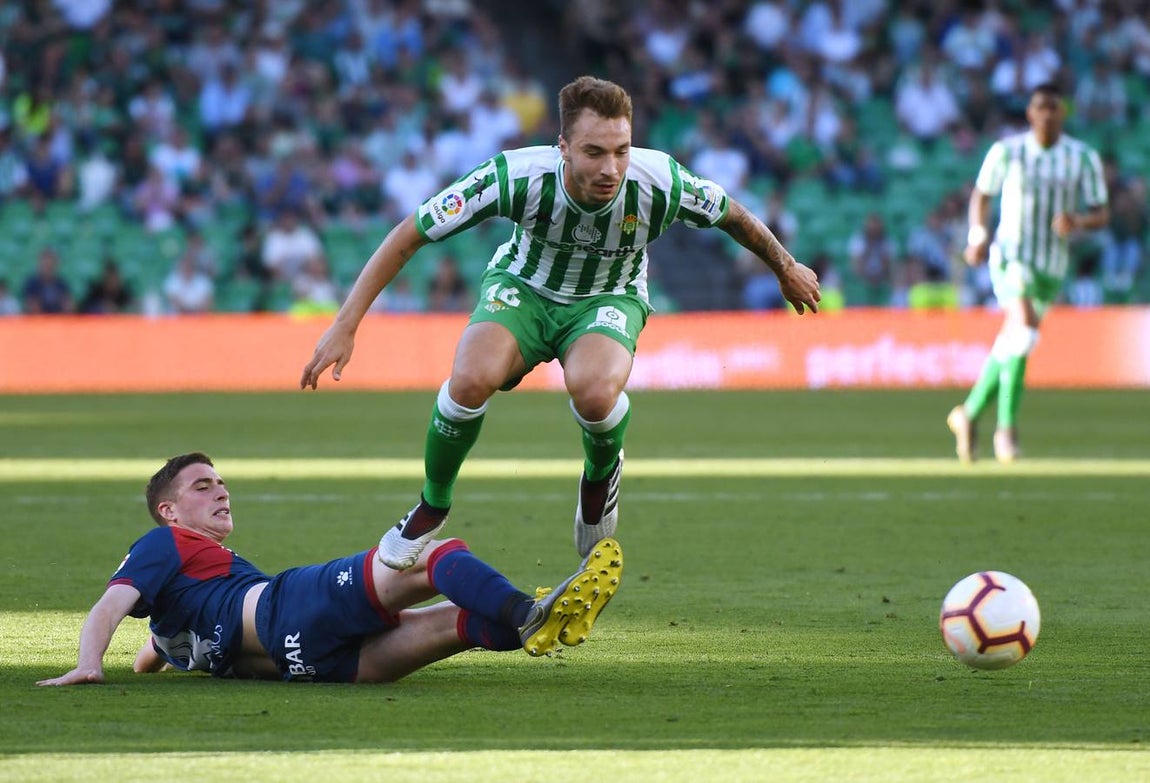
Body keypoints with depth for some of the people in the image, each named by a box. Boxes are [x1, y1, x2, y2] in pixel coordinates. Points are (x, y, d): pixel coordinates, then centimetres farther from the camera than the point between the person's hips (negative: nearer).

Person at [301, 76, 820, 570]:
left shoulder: (660, 183, -29)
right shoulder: (516, 177, -32)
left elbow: (733, 216, -6)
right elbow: (409, 235, -22)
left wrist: (787, 269, 11)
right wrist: (345, 324, -24)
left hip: (609, 298, 0)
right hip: (523, 287, 0)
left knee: (595, 392, -35)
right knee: (471, 379, -32)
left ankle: (601, 473, 3)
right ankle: (433, 508, -4)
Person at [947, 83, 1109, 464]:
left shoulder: (1084, 158, 1)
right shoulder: (1006, 151, -1)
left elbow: (1101, 214, 3)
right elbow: (981, 194, 12)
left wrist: (1077, 222, -19)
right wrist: (977, 235, -4)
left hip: (1052, 267, 3)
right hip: (1011, 256, -3)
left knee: (1010, 346, 9)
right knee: (1023, 331, -24)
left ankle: (968, 414, 28)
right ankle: (1006, 425, -21)